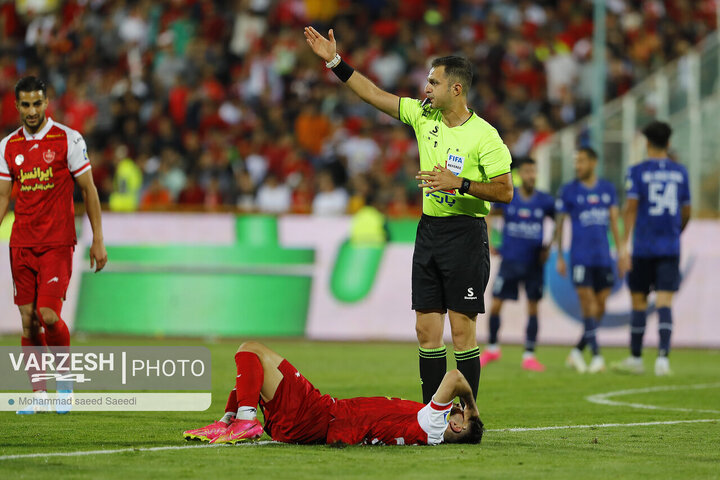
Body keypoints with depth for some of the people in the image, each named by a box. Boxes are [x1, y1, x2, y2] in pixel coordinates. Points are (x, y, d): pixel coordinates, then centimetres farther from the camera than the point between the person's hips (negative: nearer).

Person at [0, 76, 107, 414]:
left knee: (49, 314, -14)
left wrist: (98, 240, -3)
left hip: (57, 243, -4)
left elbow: (88, 190, 0)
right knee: (28, 318, 1)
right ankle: (38, 392, 9)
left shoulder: (68, 140, -4)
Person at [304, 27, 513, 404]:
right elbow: (373, 94, 11)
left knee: (462, 329, -6)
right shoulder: (422, 115, 7)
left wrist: (459, 183, -21)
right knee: (426, 328, 5)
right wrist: (335, 62, 7)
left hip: (465, 234, -6)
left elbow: (505, 191, -11)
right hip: (428, 229, 6)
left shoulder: (484, 136, -11)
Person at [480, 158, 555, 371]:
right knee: (495, 305, -1)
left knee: (533, 308, -1)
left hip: (534, 263, 0)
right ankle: (492, 348, 18)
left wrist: (549, 247, 2)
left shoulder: (545, 201, -3)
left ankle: (529, 356, 6)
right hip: (510, 260, 0)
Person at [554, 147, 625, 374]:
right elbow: (559, 223, 4)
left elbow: (614, 221, 13)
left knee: (600, 309, 3)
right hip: (580, 258, -4)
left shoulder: (607, 189, 9)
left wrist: (621, 253, 7)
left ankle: (577, 352, 16)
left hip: (603, 258, 4)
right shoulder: (568, 191, 0)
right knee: (588, 306, -10)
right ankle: (596, 355, -8)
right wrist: (559, 257, 0)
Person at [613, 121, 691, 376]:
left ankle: (636, 358, 17)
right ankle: (663, 357, -19)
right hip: (671, 248, 2)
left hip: (643, 247, -2)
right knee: (664, 302, -4)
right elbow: (686, 213, 14)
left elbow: (631, 207, -10)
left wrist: (624, 246, -12)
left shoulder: (638, 171, -3)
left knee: (639, 302, 9)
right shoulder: (680, 172, 7)